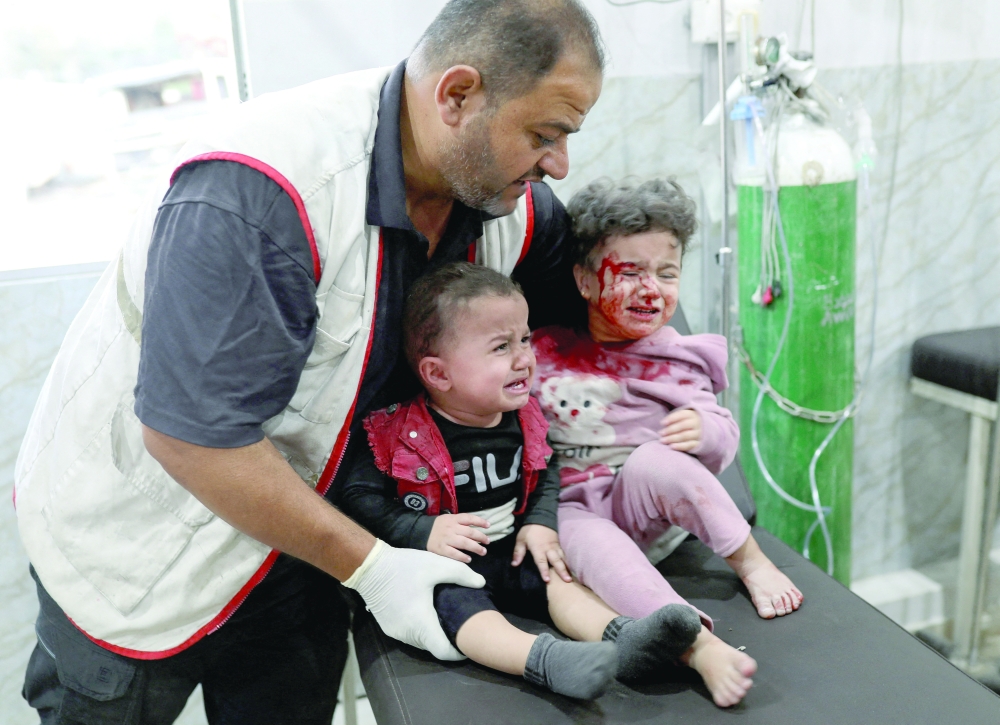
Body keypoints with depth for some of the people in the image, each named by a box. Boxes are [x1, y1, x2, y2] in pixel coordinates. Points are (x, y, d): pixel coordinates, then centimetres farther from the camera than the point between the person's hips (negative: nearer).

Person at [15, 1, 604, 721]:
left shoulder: (516, 206, -11)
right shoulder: (254, 189, -33)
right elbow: (190, 436, -32)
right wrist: (369, 565, -24)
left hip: (298, 533, 6)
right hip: (136, 535, -5)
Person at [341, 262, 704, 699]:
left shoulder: (520, 419, 1)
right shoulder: (399, 434, -16)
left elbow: (545, 476, 15)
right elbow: (359, 497, -14)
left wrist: (540, 522, -4)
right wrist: (424, 532, -24)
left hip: (512, 555, 7)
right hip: (439, 565, -6)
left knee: (559, 578, -13)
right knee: (457, 604, -32)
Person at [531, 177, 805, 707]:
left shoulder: (675, 360, 2)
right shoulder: (543, 348, 2)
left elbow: (725, 439, 4)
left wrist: (704, 430, -19)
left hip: (642, 507, 1)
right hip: (566, 509, -1)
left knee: (654, 459, -31)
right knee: (591, 544, -35)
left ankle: (750, 561, -15)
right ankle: (700, 647, -45)